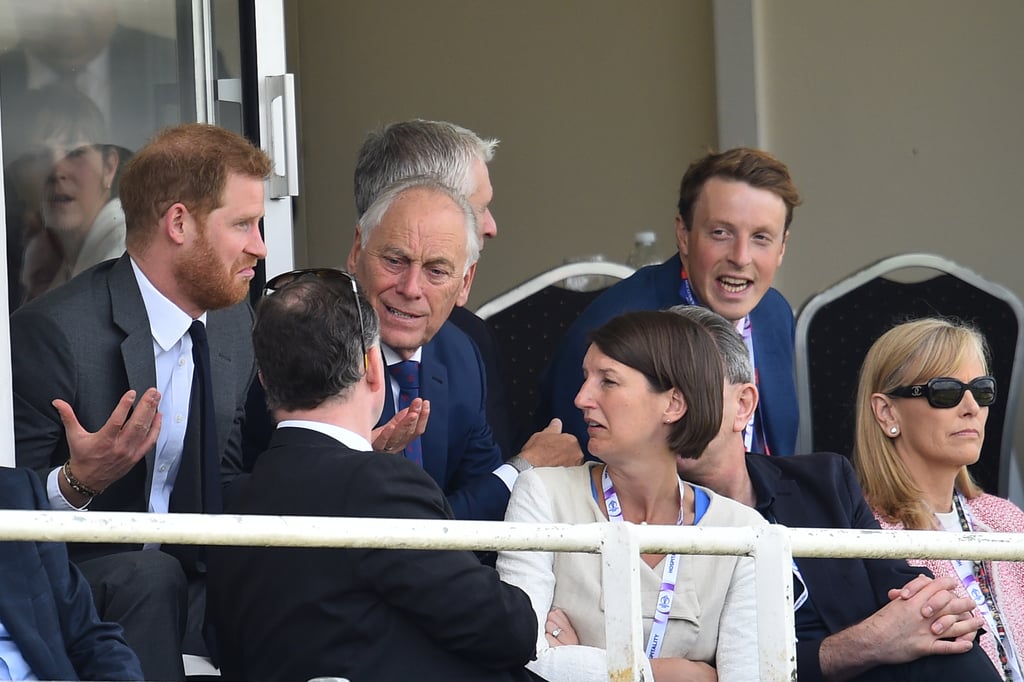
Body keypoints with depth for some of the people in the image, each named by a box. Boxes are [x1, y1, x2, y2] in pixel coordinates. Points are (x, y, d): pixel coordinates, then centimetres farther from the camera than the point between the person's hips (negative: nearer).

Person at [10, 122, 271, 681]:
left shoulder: (236, 323, 8)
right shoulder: (52, 333, -17)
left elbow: (224, 486, 12)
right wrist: (77, 483, -34)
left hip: (188, 580, 6)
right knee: (148, 574, -35)